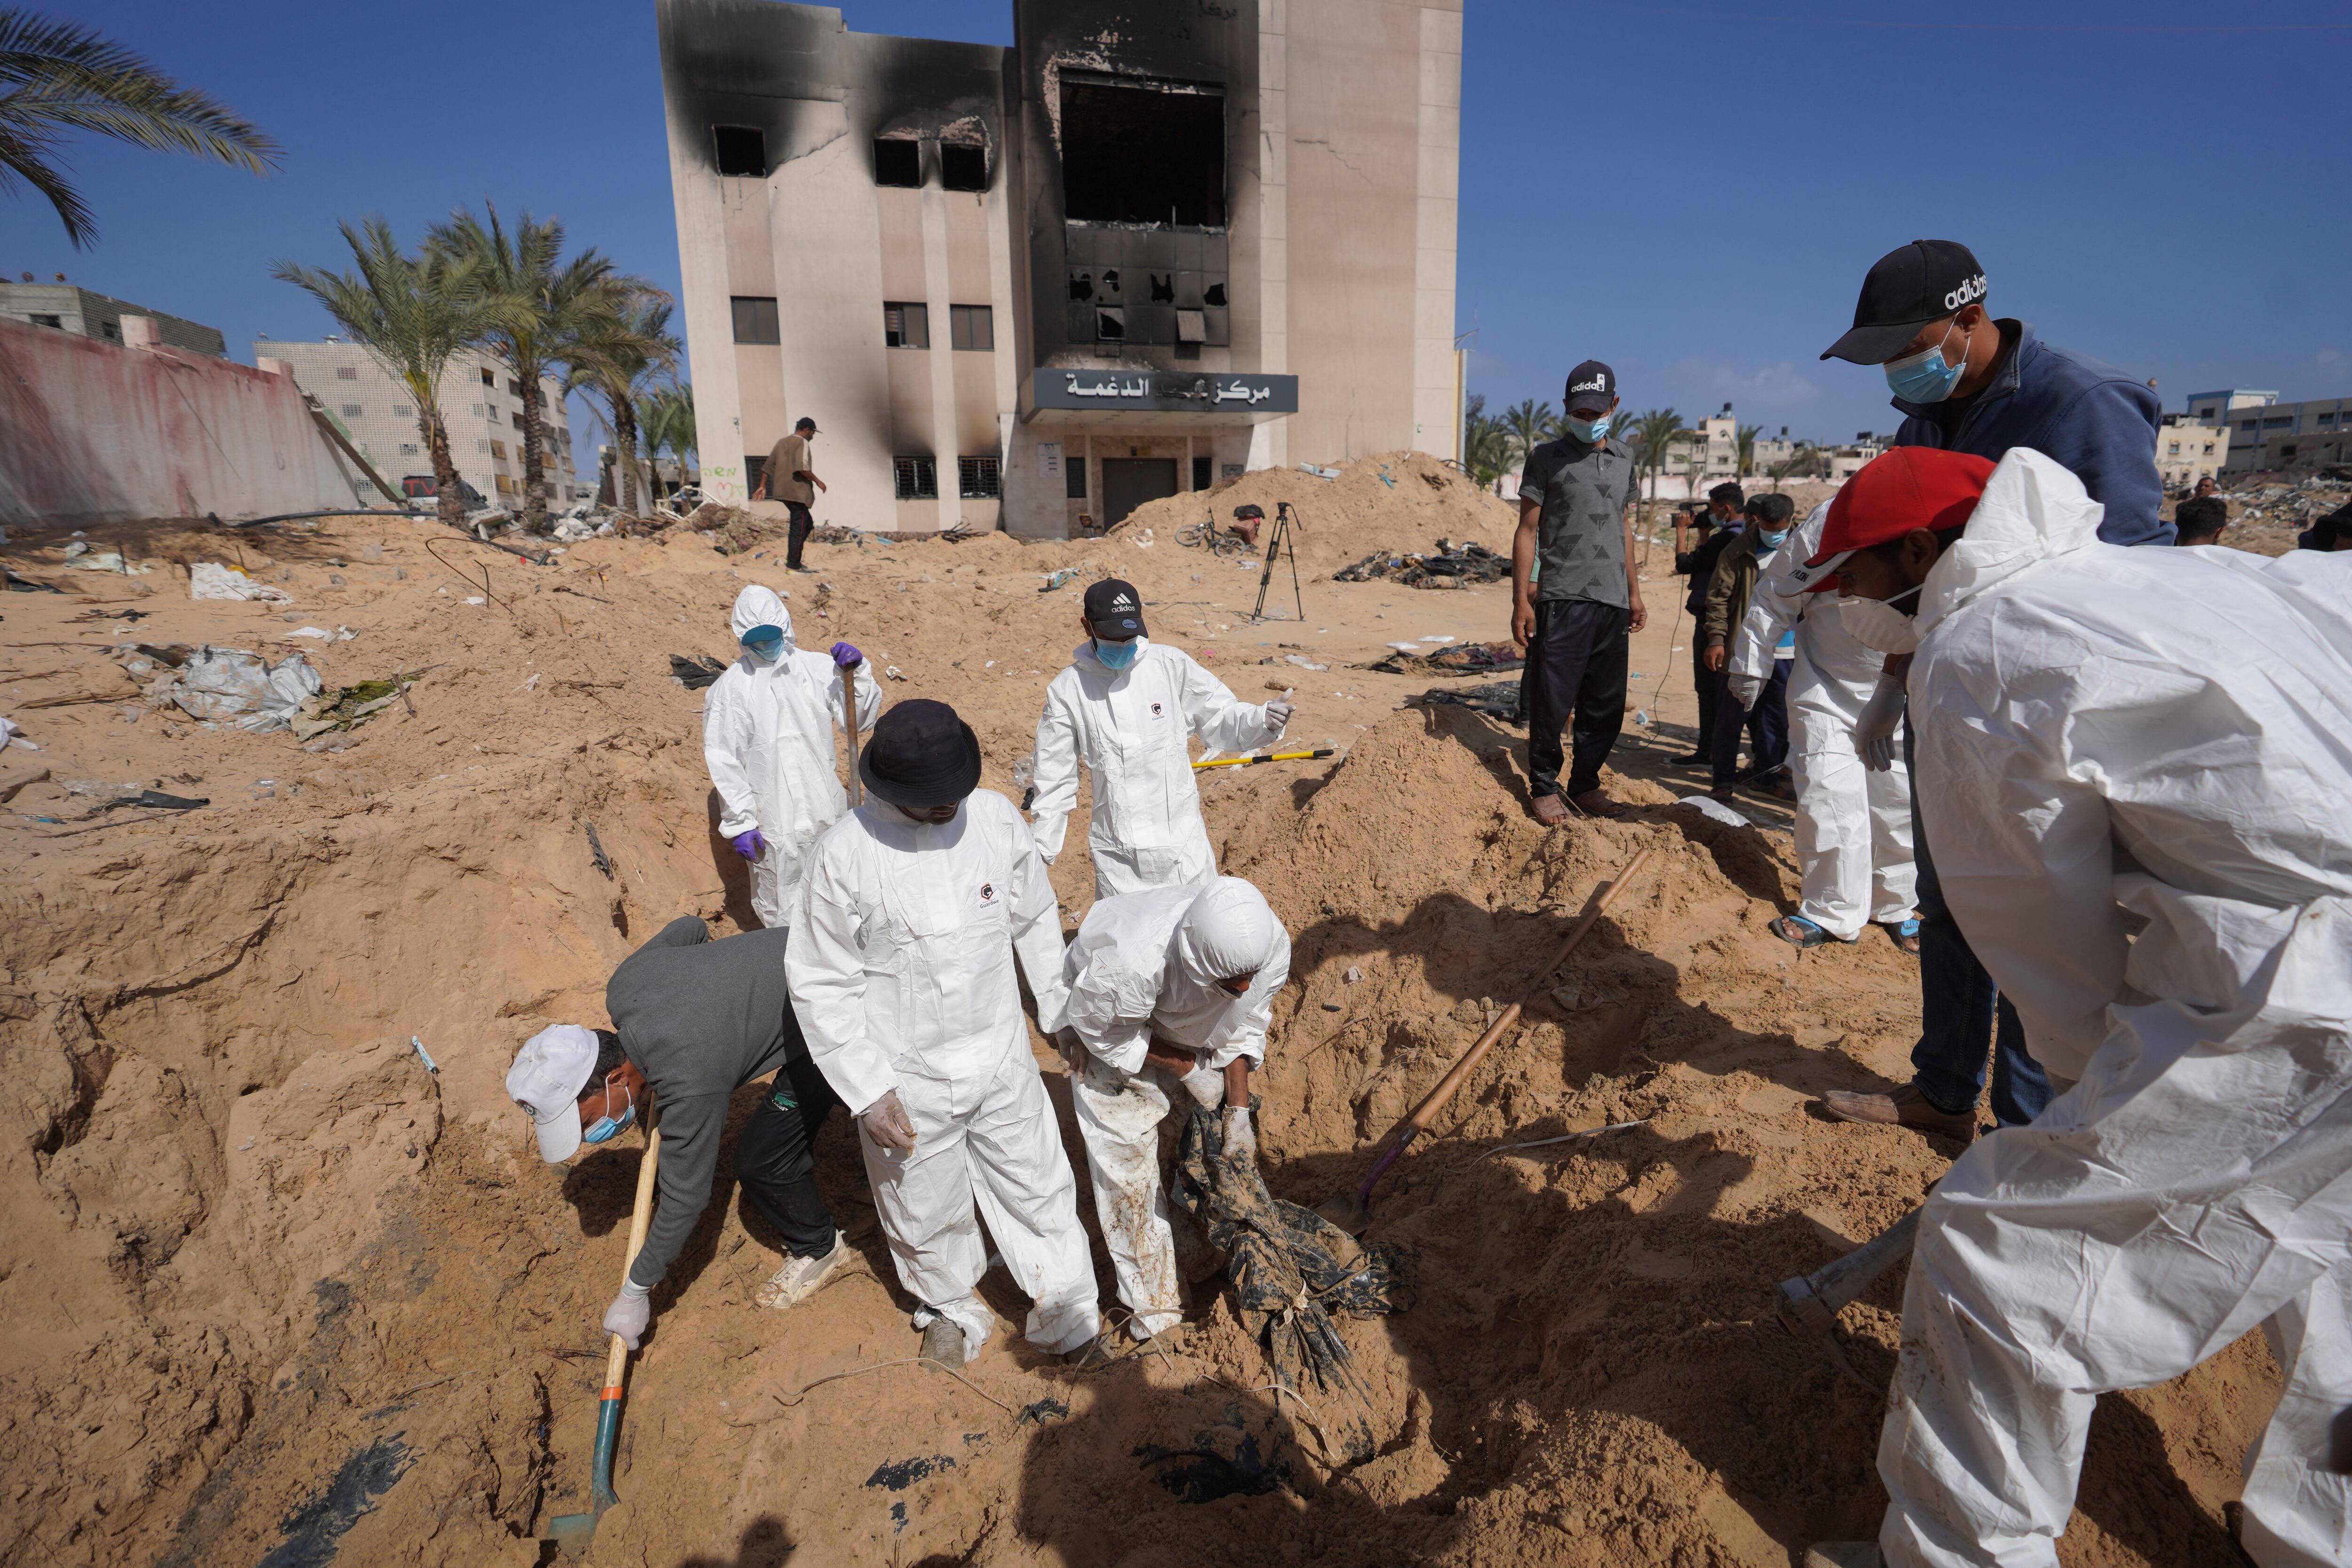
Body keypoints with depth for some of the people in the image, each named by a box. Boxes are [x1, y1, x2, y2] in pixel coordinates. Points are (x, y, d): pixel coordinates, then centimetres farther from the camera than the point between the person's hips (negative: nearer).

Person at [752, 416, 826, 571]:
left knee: (808, 524, 18)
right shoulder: (802, 443, -7)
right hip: (797, 492, -9)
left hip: (783, 491, 9)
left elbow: (768, 466, 18)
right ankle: (793, 566, -5)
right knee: (799, 528, -5)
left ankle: (792, 559, 15)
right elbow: (802, 467, -21)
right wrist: (817, 481, -10)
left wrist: (763, 487, 20)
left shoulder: (782, 442, 19)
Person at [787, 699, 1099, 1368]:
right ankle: (954, 1309, 49)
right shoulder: (844, 854, -19)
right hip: (908, 1078, -2)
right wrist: (867, 1091, -13)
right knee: (927, 1211, 19)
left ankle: (1065, 1310, 41)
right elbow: (821, 984, -11)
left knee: (1039, 1186, 16)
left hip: (1002, 1056, 2)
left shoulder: (995, 817, -10)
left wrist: (1061, 1011, 13)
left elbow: (1036, 922, 5)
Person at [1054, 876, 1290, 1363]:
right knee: (1127, 1159, -2)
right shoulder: (1130, 961, -47)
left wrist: (1238, 1111, -12)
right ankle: (1156, 1307, 17)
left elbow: (1242, 1029, -12)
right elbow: (1103, 1032, -25)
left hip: (1189, 1023, 4)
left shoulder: (1272, 946, -32)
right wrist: (1185, 1067, -20)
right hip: (1108, 1022, -4)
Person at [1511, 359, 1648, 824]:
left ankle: (1585, 785, 21)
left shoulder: (1624, 457, 15)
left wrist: (1634, 592, 20)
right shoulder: (1547, 458, 1)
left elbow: (1624, 526, 22)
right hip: (1562, 599, -5)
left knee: (1606, 706, 7)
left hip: (1613, 601, 5)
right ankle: (1543, 786, 12)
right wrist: (1521, 601, -8)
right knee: (1551, 700, -4)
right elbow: (1527, 530, -2)